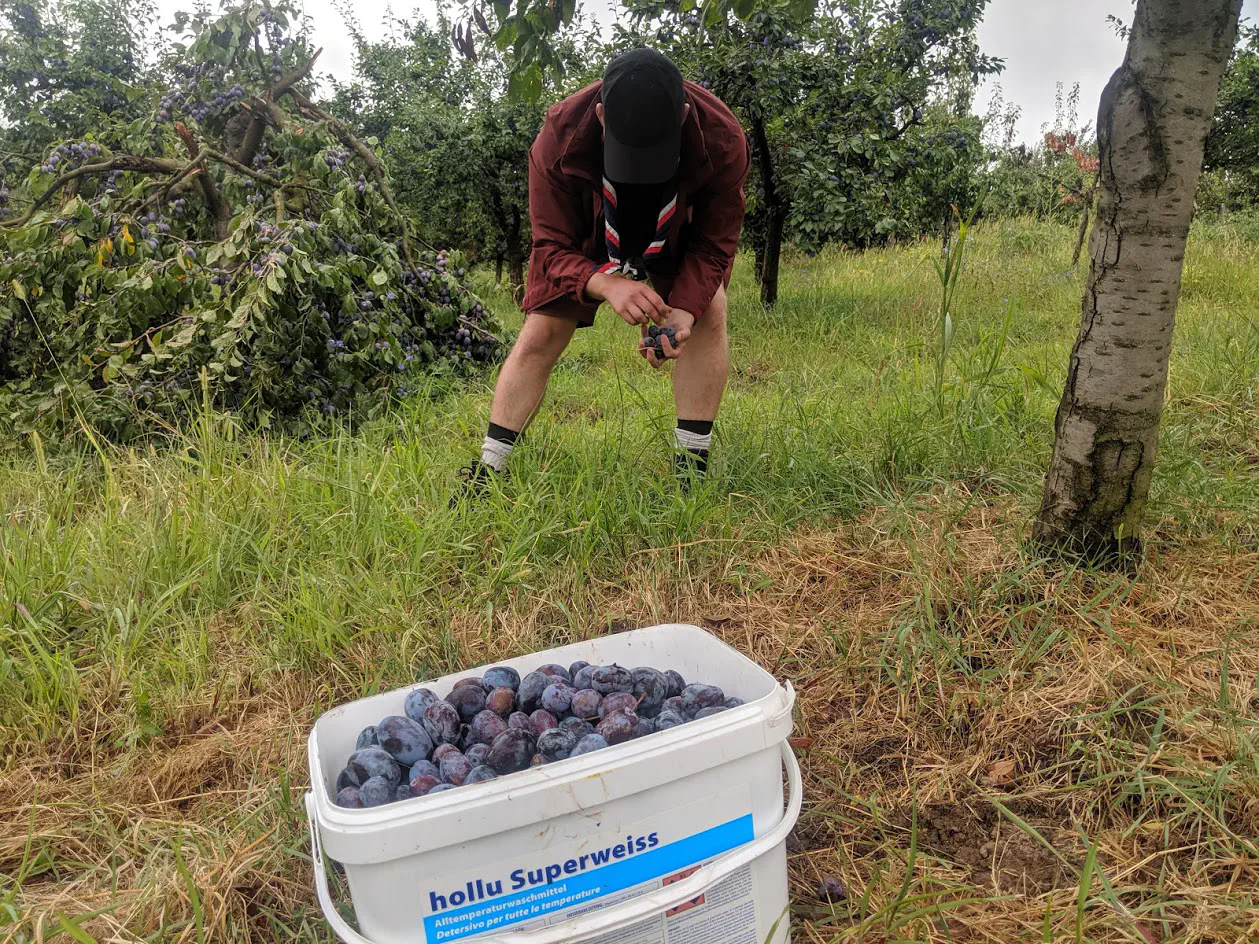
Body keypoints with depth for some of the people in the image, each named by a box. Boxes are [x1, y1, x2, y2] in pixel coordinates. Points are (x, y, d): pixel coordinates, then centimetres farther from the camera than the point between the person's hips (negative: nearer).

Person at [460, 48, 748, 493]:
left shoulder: (723, 139, -35)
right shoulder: (559, 136, -37)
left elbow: (714, 244, -23)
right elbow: (551, 248, -30)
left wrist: (683, 309, -42)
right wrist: (607, 285, -51)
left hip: (678, 236, 1)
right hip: (583, 240, 0)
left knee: (709, 317, -23)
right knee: (539, 334, -10)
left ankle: (692, 467, -15)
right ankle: (486, 471, -2)